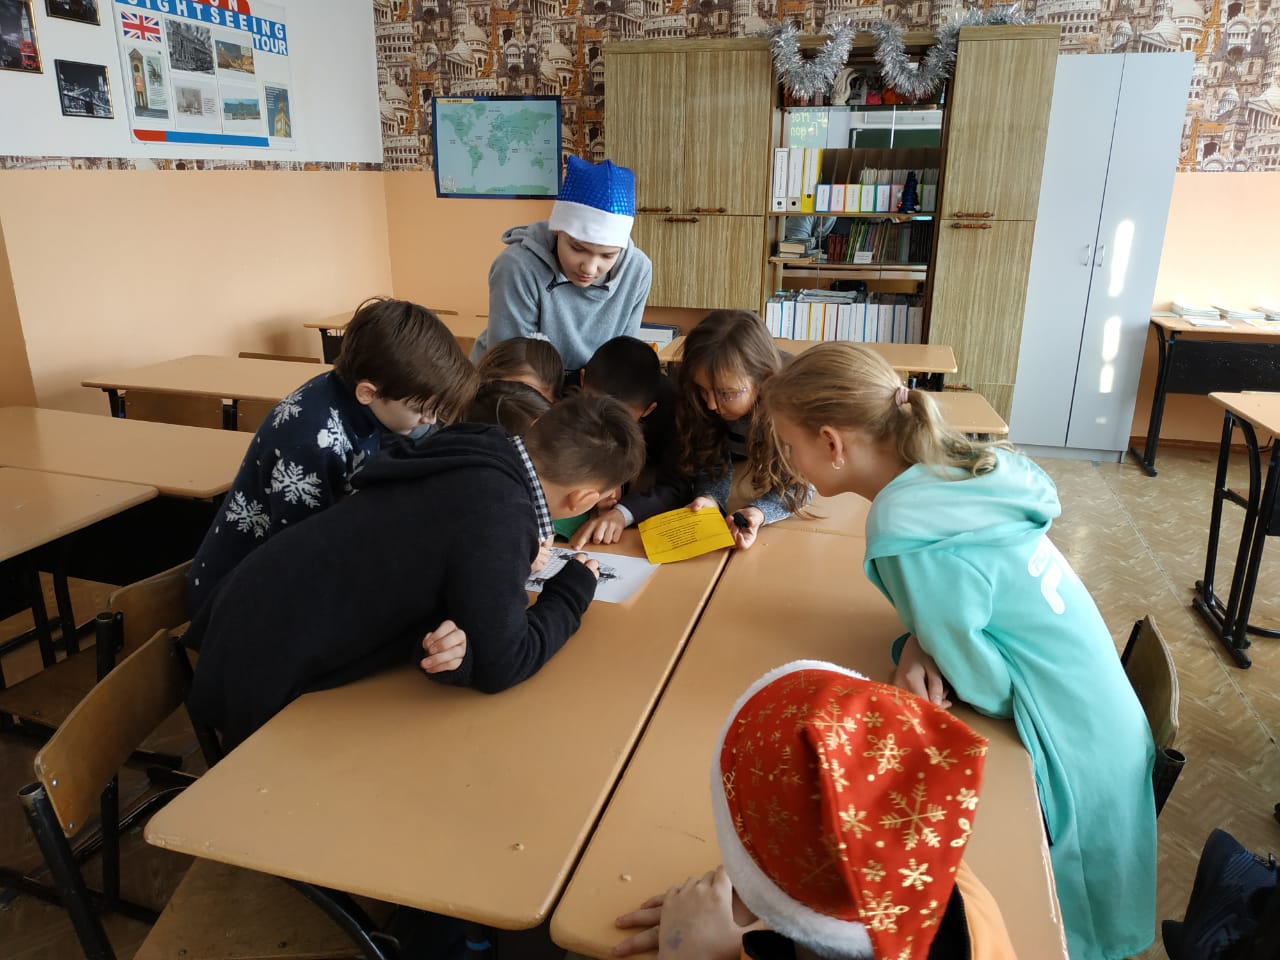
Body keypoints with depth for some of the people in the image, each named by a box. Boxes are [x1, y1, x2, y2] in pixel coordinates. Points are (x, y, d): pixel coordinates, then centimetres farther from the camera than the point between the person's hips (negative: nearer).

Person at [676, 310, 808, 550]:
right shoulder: (701, 406, -28)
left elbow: (798, 485, -28)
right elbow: (712, 465, -18)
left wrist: (758, 512, -47)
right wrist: (710, 497, -40)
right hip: (738, 469, 3)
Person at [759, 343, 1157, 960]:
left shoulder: (905, 533, -32)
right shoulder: (950, 467, -6)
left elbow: (983, 685, -23)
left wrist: (919, 653, -5)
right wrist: (921, 643, -12)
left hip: (1066, 748, -7)